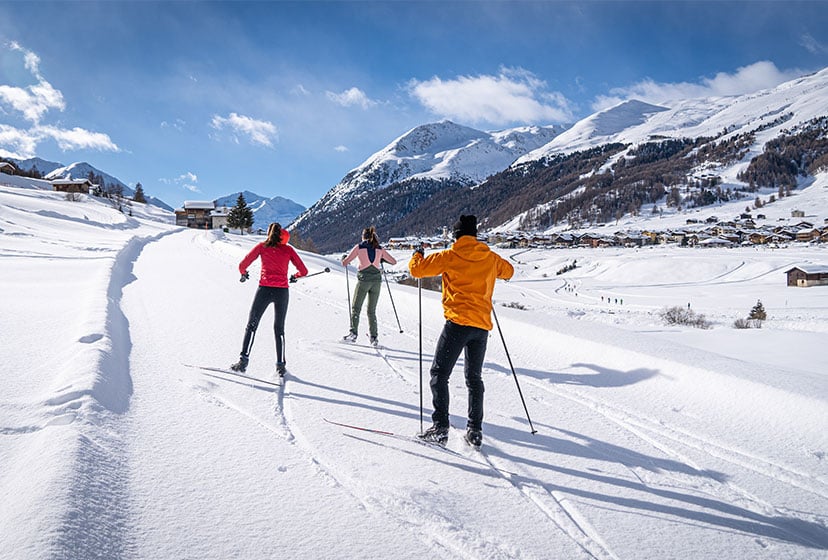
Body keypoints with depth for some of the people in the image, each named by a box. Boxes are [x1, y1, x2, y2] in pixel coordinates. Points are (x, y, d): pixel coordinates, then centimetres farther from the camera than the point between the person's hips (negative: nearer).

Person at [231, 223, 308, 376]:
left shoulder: (262, 246, 8)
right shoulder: (288, 249, 10)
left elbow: (242, 265, 6)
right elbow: (304, 271, 10)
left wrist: (243, 274, 28)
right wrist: (295, 276, 31)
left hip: (264, 289, -1)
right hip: (282, 291, 1)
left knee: (251, 325, 7)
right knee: (279, 329, 13)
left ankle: (243, 360, -4)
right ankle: (280, 364, 10)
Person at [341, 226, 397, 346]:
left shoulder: (359, 247, 2)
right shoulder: (379, 249, 10)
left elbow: (345, 263, 2)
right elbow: (394, 261, 15)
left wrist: (343, 258, 25)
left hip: (364, 279, -3)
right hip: (376, 280, 3)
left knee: (356, 307, 3)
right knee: (372, 310, 11)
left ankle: (353, 333, -10)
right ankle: (373, 336, 8)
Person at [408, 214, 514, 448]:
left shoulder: (449, 256, -3)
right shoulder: (491, 258, 10)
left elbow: (416, 269, 0)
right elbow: (508, 271, 30)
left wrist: (418, 254, 21)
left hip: (458, 322, -5)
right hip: (482, 325, 5)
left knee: (439, 373, 2)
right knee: (474, 378, 16)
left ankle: (440, 428, -6)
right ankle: (475, 430, 15)